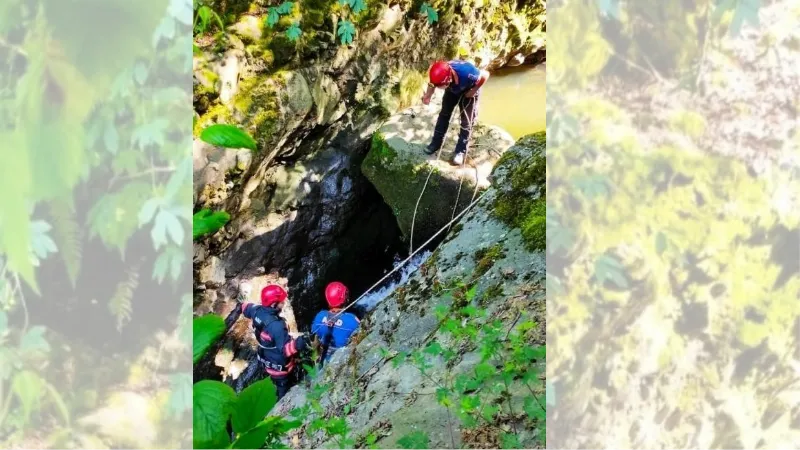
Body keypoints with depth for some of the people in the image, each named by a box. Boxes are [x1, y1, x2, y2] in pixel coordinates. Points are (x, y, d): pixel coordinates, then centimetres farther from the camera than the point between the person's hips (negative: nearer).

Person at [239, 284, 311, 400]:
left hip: (266, 358, 8)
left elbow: (245, 307, 8)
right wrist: (297, 344, -58)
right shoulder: (276, 325, -40)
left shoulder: (257, 311, -15)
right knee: (284, 391, 16)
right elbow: (285, 348, -42)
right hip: (280, 366, -8)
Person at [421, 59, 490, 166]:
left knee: (466, 121, -1)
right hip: (452, 89, 4)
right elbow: (432, 84, -12)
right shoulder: (440, 74, -35)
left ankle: (461, 151, 10)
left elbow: (485, 75, -29)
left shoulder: (466, 73, -47)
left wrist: (474, 90, -23)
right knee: (444, 114, 10)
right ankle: (436, 142, 26)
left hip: (469, 91, -3)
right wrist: (428, 95, -30)